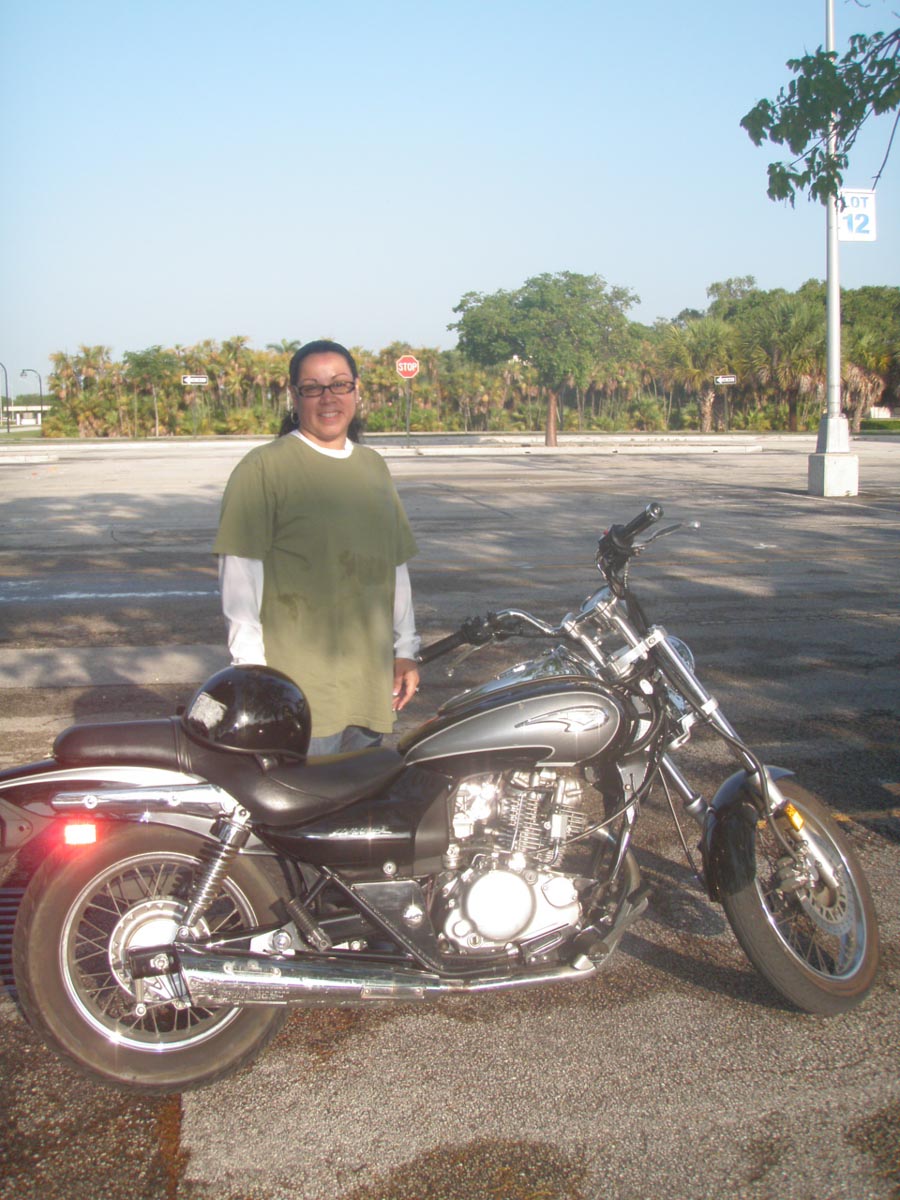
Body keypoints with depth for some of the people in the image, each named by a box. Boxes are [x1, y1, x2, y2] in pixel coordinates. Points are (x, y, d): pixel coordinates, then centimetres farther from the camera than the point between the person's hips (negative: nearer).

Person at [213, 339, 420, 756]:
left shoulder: (373, 466, 17)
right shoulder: (263, 468, -5)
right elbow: (239, 573, -9)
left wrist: (405, 650, 17)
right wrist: (252, 673, -13)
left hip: (370, 684, 6)